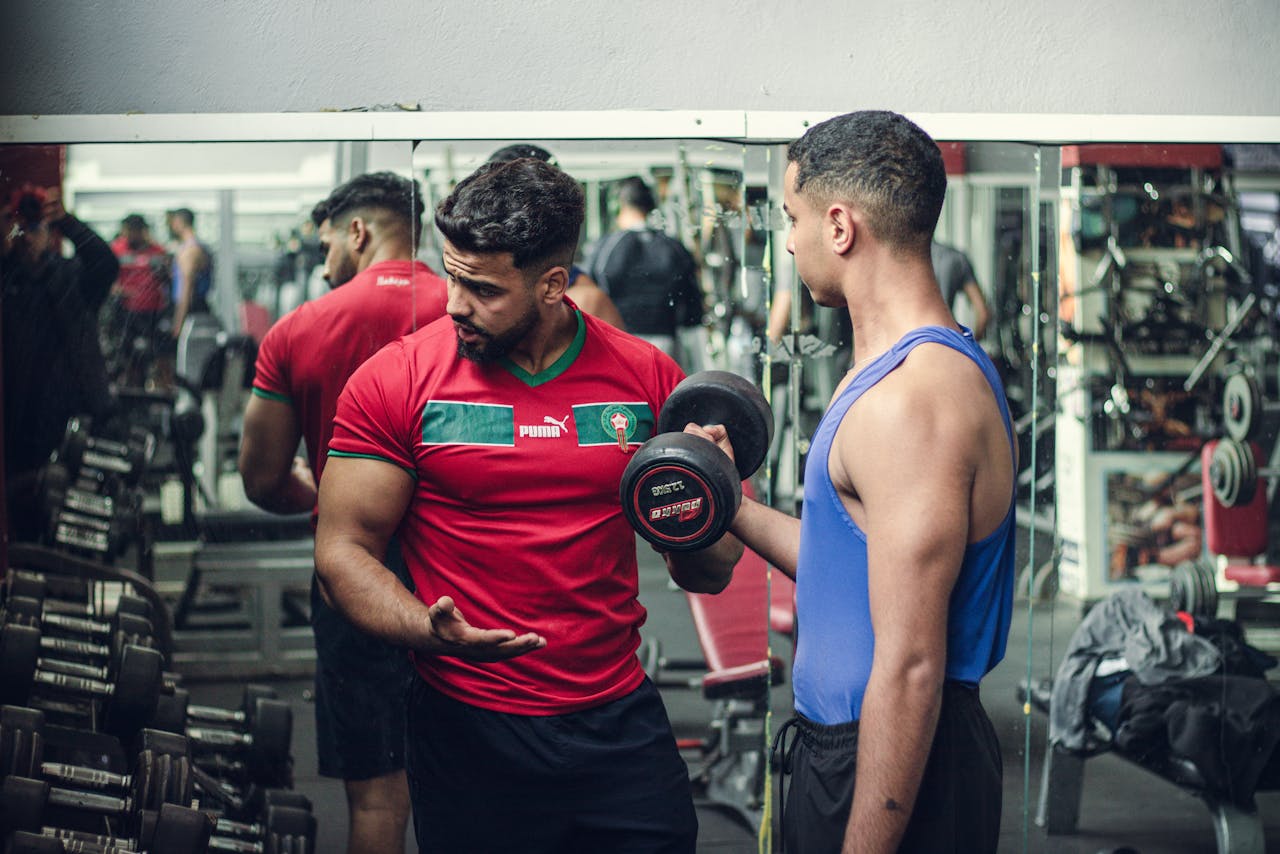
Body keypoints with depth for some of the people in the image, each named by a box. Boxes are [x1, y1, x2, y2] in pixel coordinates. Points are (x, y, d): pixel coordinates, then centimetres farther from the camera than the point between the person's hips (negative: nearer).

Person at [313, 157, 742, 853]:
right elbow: (343, 552, -5)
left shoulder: (648, 378, 2)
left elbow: (708, 576, 8)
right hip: (469, 732, -2)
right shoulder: (395, 380, -4)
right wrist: (432, 631, -23)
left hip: (622, 720, 2)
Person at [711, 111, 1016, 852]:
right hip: (842, 742, 10)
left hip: (892, 771, -10)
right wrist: (739, 510, 19)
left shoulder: (909, 401, -23)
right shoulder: (932, 365, 11)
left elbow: (909, 667, -25)